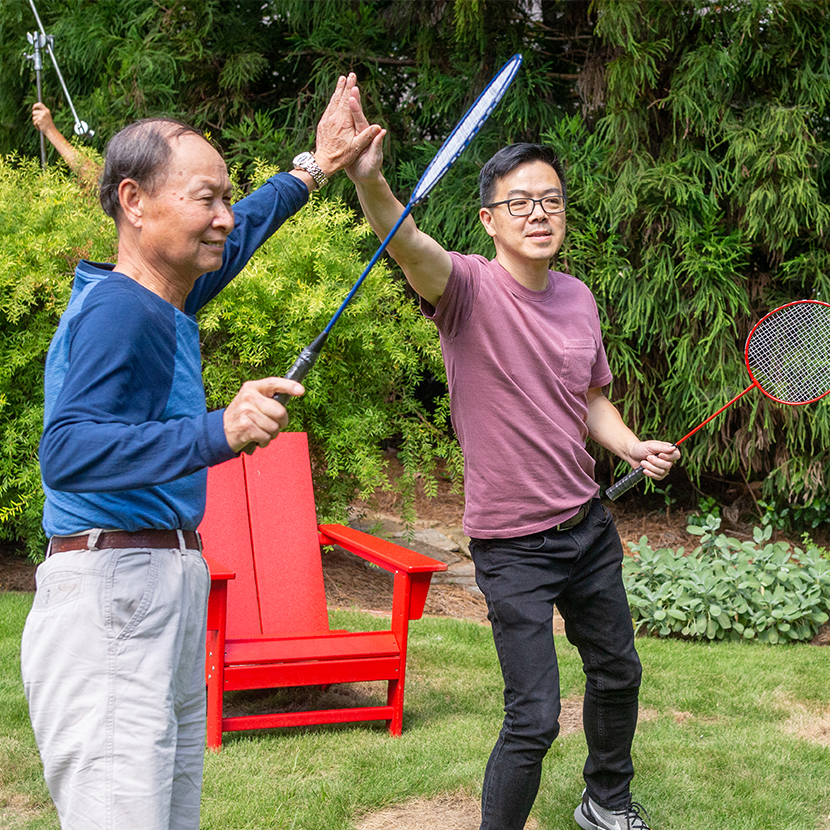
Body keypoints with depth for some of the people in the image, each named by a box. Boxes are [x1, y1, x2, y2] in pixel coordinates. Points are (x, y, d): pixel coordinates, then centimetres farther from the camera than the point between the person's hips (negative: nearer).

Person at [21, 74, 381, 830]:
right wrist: (219, 432, -38)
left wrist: (313, 170, 43)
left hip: (170, 588, 10)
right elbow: (67, 451, -29)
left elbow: (239, 233, 35)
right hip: (112, 589, -10)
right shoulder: (119, 311, -15)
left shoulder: (164, 302, 14)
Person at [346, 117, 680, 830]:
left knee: (617, 673, 24)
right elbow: (411, 248, -41)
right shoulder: (470, 287, -17)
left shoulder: (578, 297, 2)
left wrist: (634, 447, 1)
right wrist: (370, 181, -60)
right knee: (534, 721, -7)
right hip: (513, 544, -7)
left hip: (589, 526, 7)